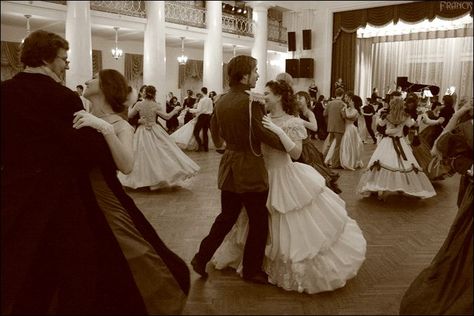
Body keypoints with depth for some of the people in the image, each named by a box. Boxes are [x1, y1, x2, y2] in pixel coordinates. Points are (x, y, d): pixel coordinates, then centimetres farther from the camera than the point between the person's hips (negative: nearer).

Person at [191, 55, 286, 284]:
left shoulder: (221, 101, 6)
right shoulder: (252, 102, -19)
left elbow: (214, 128, 19)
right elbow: (263, 134, -22)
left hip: (228, 167, 8)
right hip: (250, 171, -8)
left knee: (226, 216, 21)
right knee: (258, 222, 9)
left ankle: (201, 257, 25)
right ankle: (252, 270, 21)